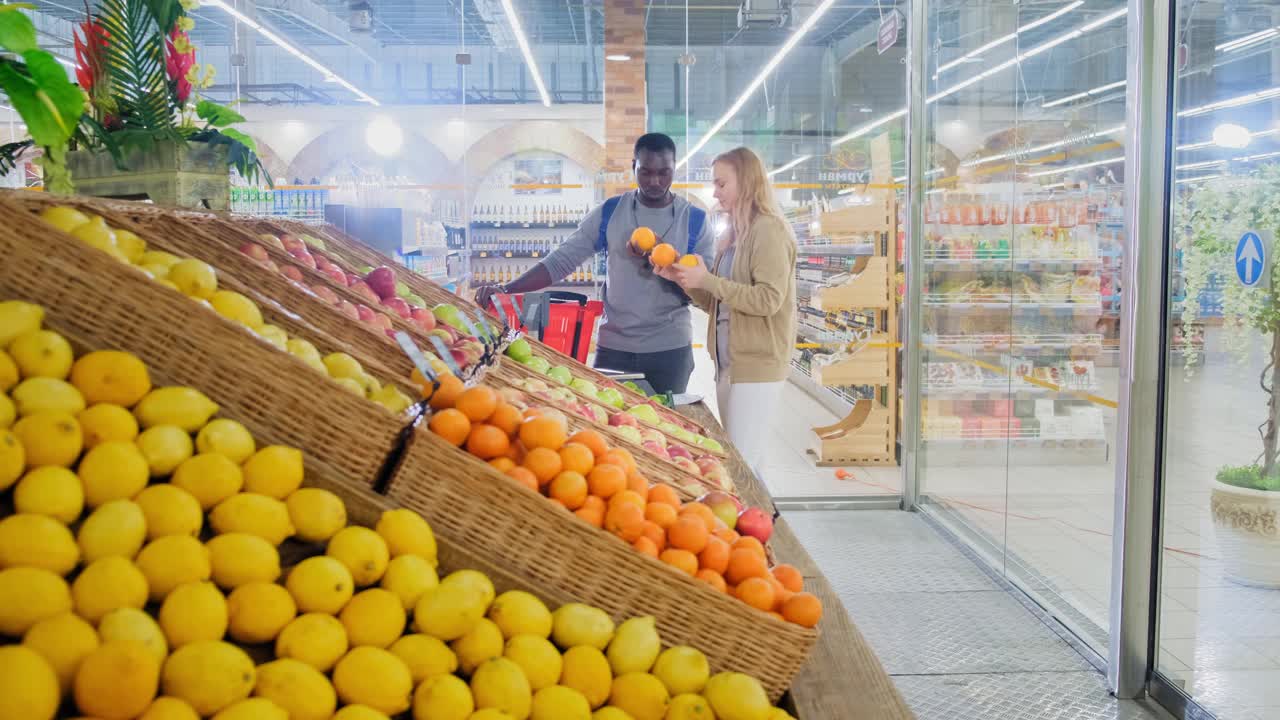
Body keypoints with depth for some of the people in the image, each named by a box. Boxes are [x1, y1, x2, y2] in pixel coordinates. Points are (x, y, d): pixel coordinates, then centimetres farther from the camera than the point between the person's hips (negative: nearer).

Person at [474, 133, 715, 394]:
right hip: (613, 347, 1)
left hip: (671, 350, -1)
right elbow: (561, 260, -2)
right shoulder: (609, 213, 1)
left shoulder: (695, 221, -2)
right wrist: (505, 289, -14)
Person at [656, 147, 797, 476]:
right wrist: (684, 279, 3)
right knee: (743, 465, 13)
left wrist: (707, 280, -18)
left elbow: (769, 299, -18)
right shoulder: (733, 234, 16)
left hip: (756, 365, -9)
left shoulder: (768, 230, -9)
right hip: (728, 363, 9)